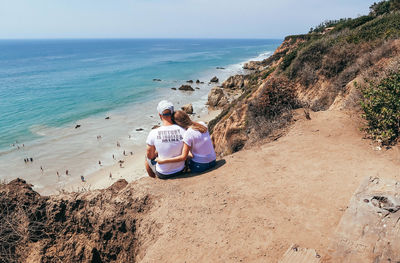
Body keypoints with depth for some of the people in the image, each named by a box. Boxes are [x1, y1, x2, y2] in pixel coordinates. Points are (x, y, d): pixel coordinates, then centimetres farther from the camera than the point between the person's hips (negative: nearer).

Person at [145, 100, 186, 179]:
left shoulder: (153, 133, -22)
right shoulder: (182, 131, -18)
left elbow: (150, 155, -8)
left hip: (162, 174, -2)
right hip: (180, 170, 2)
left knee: (147, 158, 30)